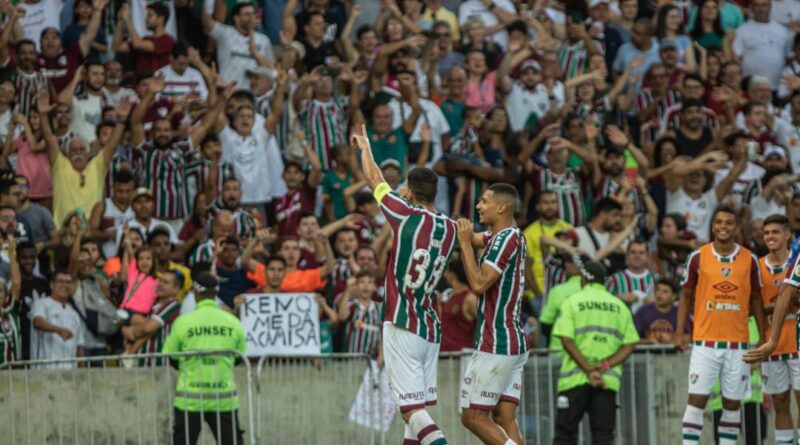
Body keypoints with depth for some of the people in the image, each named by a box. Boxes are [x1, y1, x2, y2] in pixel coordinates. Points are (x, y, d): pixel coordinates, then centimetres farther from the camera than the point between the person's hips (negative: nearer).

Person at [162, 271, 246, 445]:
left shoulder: (183, 322, -8)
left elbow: (168, 354, 0)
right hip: (225, 399, 2)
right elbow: (241, 354, 8)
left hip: (190, 398, -2)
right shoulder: (233, 322, -2)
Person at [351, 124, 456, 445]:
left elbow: (375, 181, 7)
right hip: (431, 330, 7)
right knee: (418, 407, 12)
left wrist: (365, 147, 25)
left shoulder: (407, 215, -9)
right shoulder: (449, 229, 7)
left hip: (402, 326, -7)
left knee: (412, 408, -12)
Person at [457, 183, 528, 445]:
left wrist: (465, 242, -15)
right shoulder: (504, 236, 14)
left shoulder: (506, 239, -15)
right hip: (515, 344, 9)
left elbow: (479, 283, -21)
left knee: (473, 417, -5)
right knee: (505, 419, 4)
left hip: (495, 345, -9)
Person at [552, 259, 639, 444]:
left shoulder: (573, 302, 1)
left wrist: (588, 370, -12)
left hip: (575, 379, -2)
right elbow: (630, 344, 3)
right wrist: (606, 365, -5)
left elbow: (567, 340, -9)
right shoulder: (620, 306, 11)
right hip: (609, 380, 2)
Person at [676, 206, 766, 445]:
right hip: (705, 341, -2)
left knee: (732, 403, 5)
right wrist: (680, 333, -3)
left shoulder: (749, 259, 5)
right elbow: (686, 296, 6)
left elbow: (756, 300, 11)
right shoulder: (698, 257, 1)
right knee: (697, 400, -7)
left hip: (738, 342, 2)